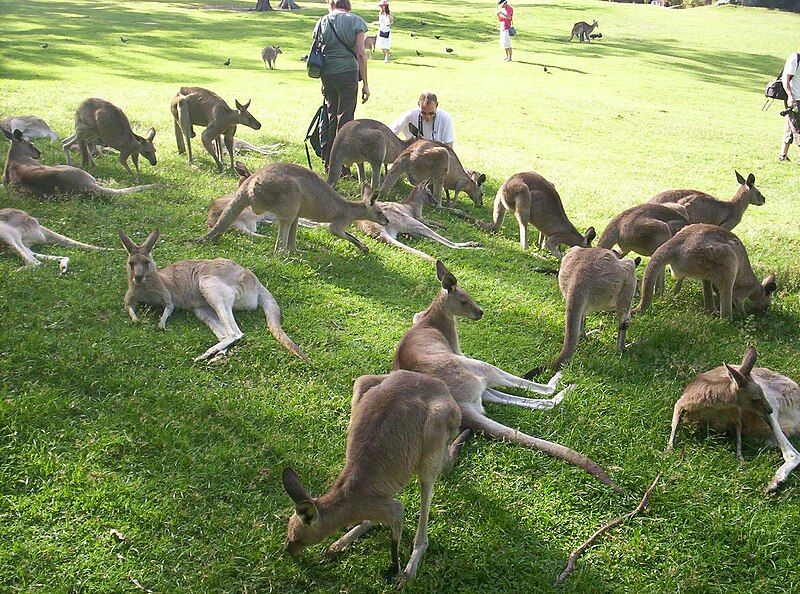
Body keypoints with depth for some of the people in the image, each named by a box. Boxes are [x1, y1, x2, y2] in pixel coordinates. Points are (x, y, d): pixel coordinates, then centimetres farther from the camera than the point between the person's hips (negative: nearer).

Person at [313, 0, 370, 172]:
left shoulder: (322, 22, 7)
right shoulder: (356, 21, -2)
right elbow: (361, 54, -6)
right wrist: (365, 84, -2)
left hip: (326, 75, 4)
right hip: (348, 73, -4)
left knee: (330, 117, 16)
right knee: (345, 119, 2)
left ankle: (328, 163, 21)